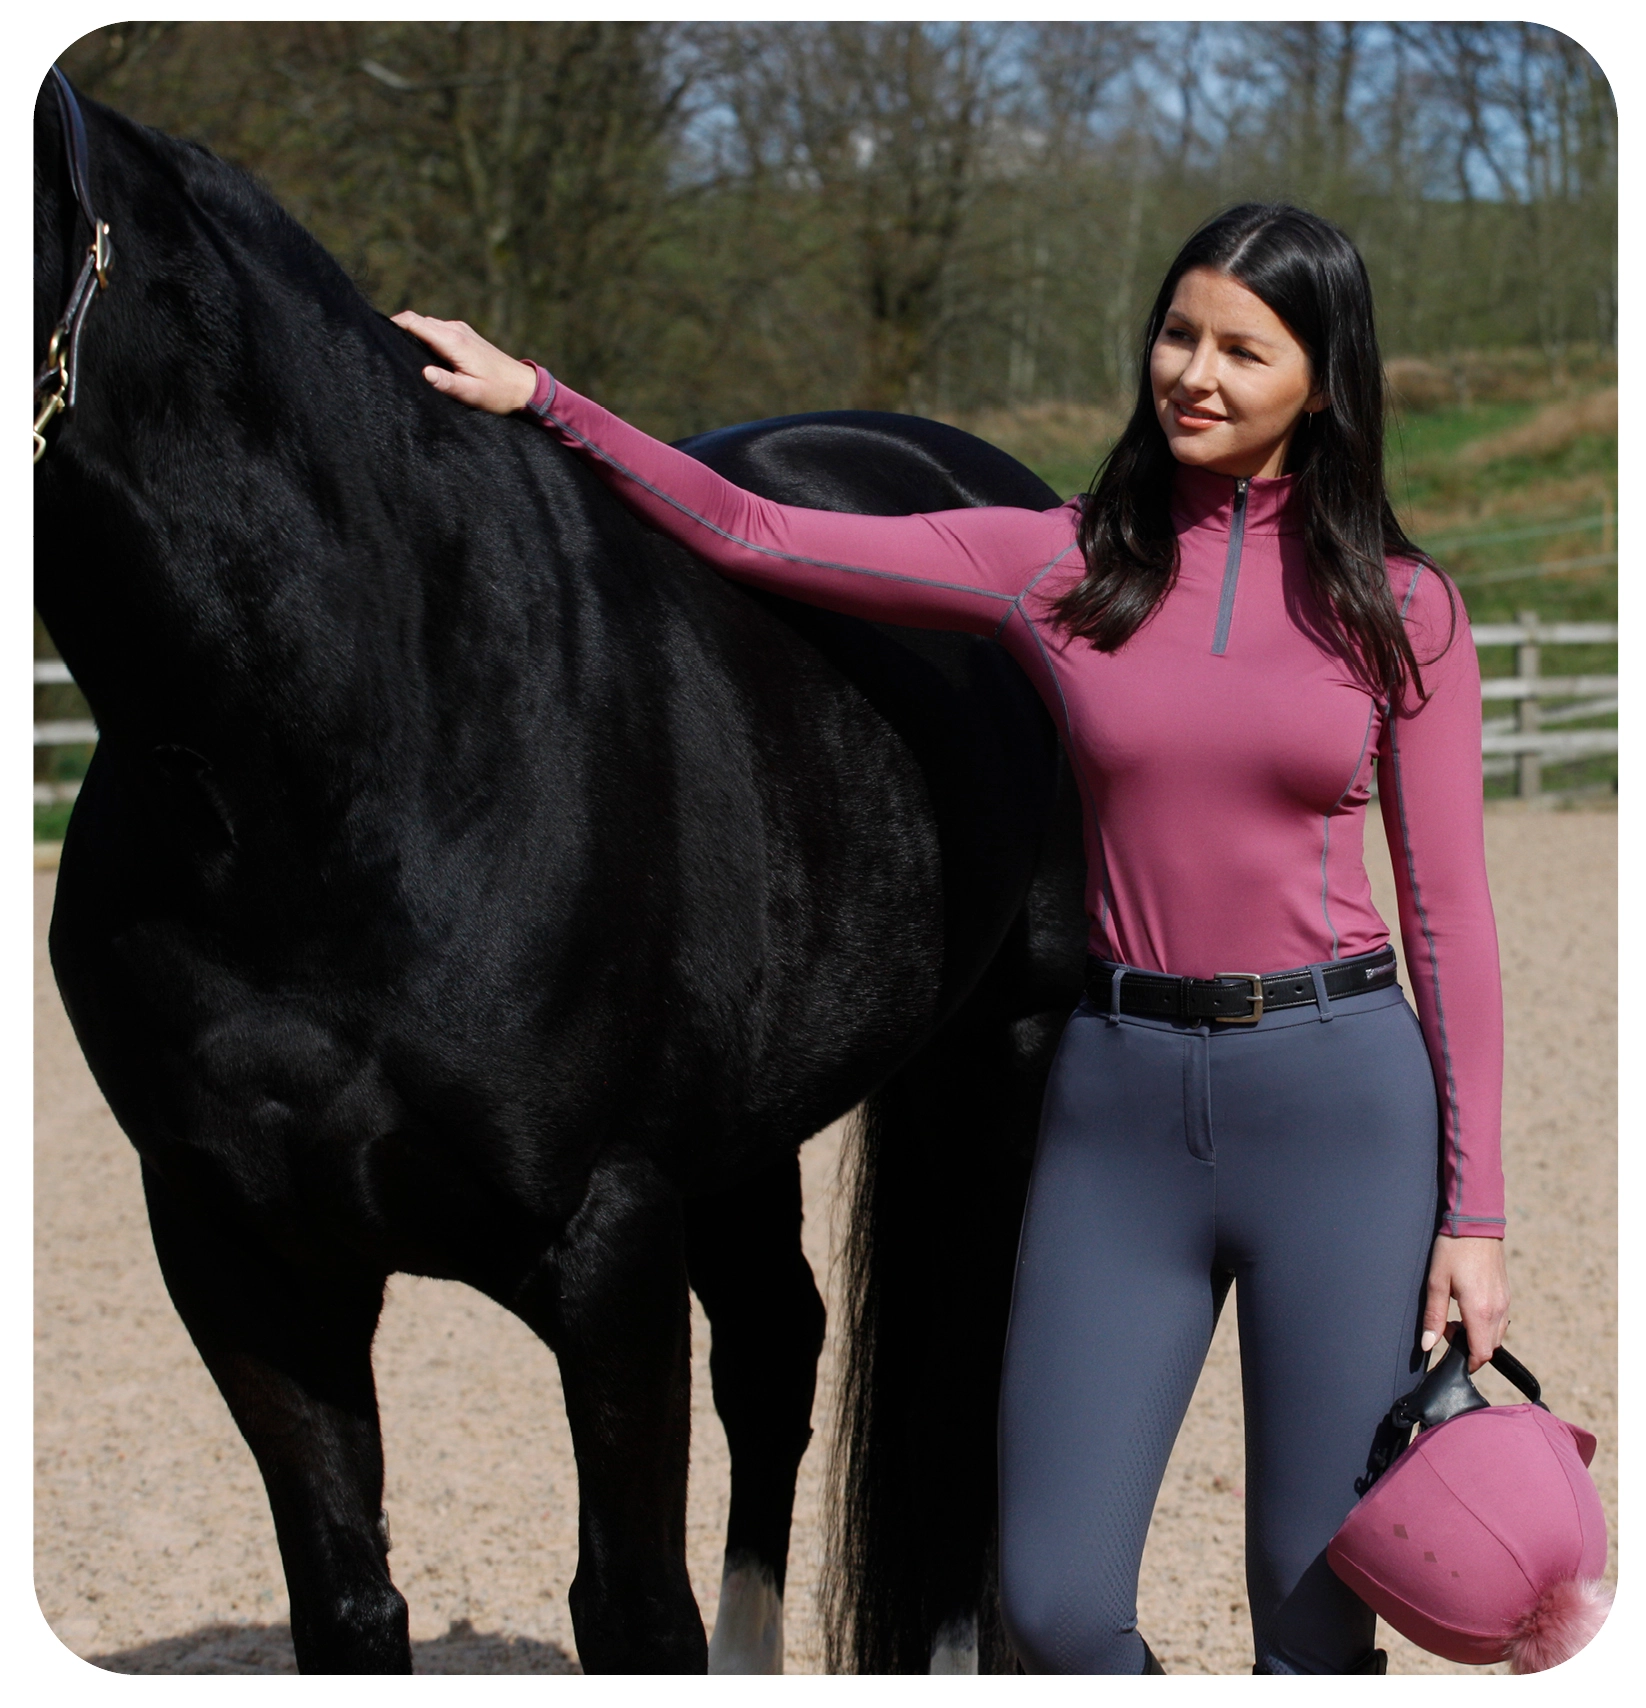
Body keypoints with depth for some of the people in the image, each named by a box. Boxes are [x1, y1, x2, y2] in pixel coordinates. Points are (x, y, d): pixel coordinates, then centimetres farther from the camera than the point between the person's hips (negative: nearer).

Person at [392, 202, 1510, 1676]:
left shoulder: (1400, 608, 1)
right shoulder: (1062, 564, 4)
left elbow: (1449, 913, 2)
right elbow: (753, 534, 5)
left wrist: (1474, 1213, -3)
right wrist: (535, 396, 1)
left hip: (1341, 1095, -2)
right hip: (1121, 1098, 2)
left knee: (1320, 1607, 3)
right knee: (1056, 1601, 0)